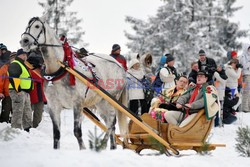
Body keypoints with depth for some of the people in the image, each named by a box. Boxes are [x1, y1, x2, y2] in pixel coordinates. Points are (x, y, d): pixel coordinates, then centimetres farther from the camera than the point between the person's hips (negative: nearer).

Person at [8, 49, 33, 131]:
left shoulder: (22, 65, 23)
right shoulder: (15, 64, -10)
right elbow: (12, 78, -22)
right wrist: (18, 90, -24)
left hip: (25, 92, 11)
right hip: (18, 92, -11)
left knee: (27, 113, 14)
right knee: (18, 112, -10)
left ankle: (27, 128, 20)